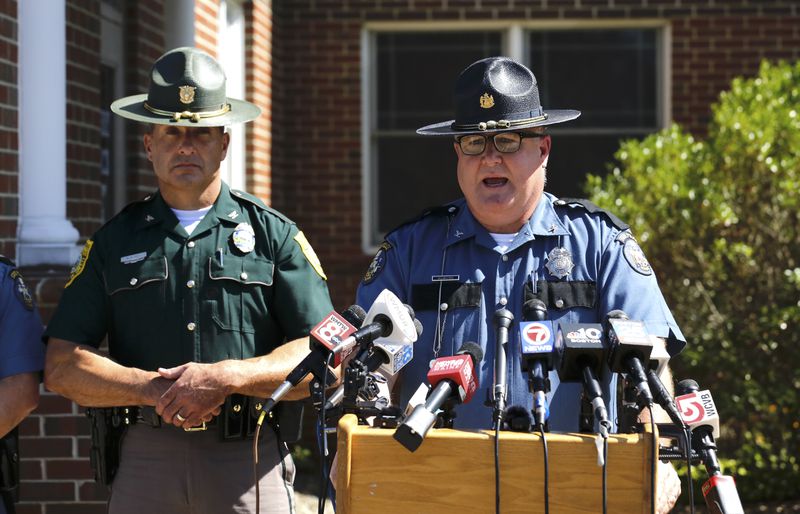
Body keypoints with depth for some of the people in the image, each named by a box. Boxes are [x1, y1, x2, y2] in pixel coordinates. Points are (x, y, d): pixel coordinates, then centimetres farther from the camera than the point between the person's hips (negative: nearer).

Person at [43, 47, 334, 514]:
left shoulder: (274, 235, 9)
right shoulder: (115, 242, 12)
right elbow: (63, 367, 6)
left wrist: (228, 377, -13)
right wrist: (154, 389, -10)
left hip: (251, 462, -1)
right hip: (146, 456, 1)